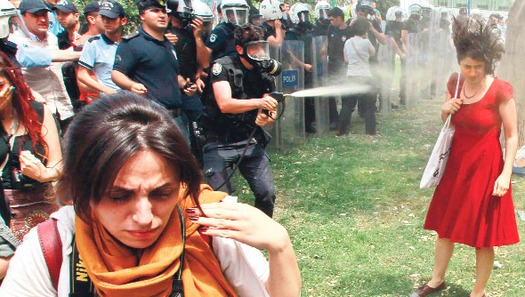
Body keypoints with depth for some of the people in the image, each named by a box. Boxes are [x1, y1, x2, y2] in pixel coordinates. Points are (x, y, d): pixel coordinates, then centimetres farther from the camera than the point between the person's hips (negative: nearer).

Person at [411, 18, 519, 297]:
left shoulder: (500, 90, -17)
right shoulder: (455, 82, -2)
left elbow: (512, 135, -12)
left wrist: (506, 173, -20)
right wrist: (445, 110, -9)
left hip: (486, 167, -5)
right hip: (456, 163, 5)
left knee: (483, 235, 7)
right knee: (445, 224, 16)